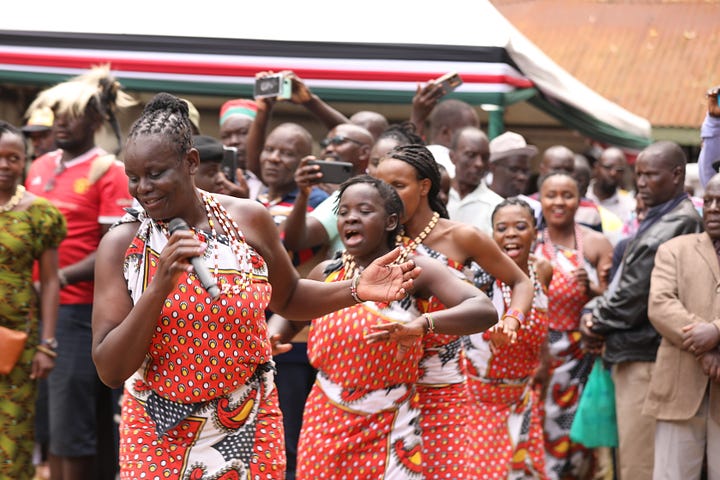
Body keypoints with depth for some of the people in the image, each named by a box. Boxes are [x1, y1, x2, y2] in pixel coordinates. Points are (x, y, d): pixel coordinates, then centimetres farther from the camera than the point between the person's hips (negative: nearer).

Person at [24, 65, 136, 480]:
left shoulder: (109, 172, -7)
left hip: (80, 311, -7)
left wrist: (60, 278, -23)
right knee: (46, 421, 11)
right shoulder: (40, 168, 13)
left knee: (70, 427, -5)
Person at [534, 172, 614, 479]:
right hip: (538, 354, 2)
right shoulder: (529, 245, 7)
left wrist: (590, 289, -21)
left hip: (581, 355, -1)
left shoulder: (596, 244, 1)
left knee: (573, 438, -3)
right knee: (539, 433, -2)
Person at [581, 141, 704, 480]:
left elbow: (636, 291, -16)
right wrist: (592, 314, 4)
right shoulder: (656, 220, 19)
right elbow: (621, 281, 21)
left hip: (647, 358, -10)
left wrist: (597, 326, -4)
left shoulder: (678, 224, -14)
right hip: (632, 354, 10)